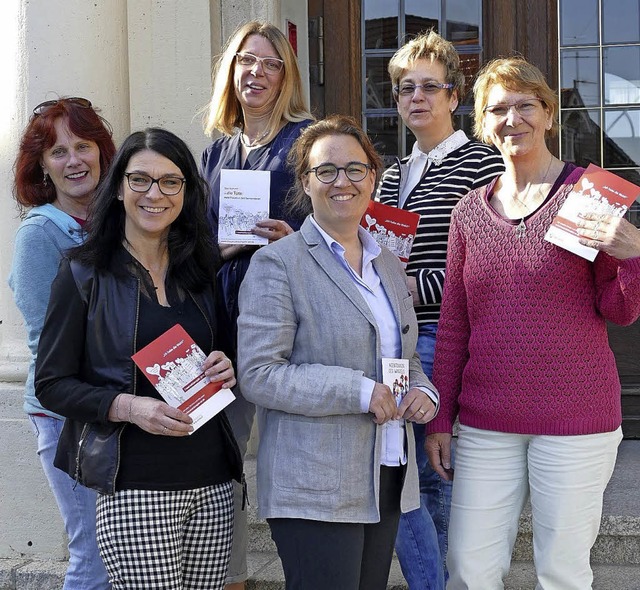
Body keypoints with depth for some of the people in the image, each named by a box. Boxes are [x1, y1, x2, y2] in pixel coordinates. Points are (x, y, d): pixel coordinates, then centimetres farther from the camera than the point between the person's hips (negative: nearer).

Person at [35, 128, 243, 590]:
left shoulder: (201, 270, 12)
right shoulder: (86, 274, -1)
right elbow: (51, 384, -2)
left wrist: (227, 370, -1)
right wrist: (128, 407, -17)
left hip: (212, 482, 5)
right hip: (134, 488, -4)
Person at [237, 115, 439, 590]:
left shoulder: (388, 263, 14)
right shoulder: (277, 264, -8)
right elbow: (258, 375, -16)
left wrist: (423, 391, 2)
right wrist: (359, 392, -19)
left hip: (388, 480, 7)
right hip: (315, 492, -7)